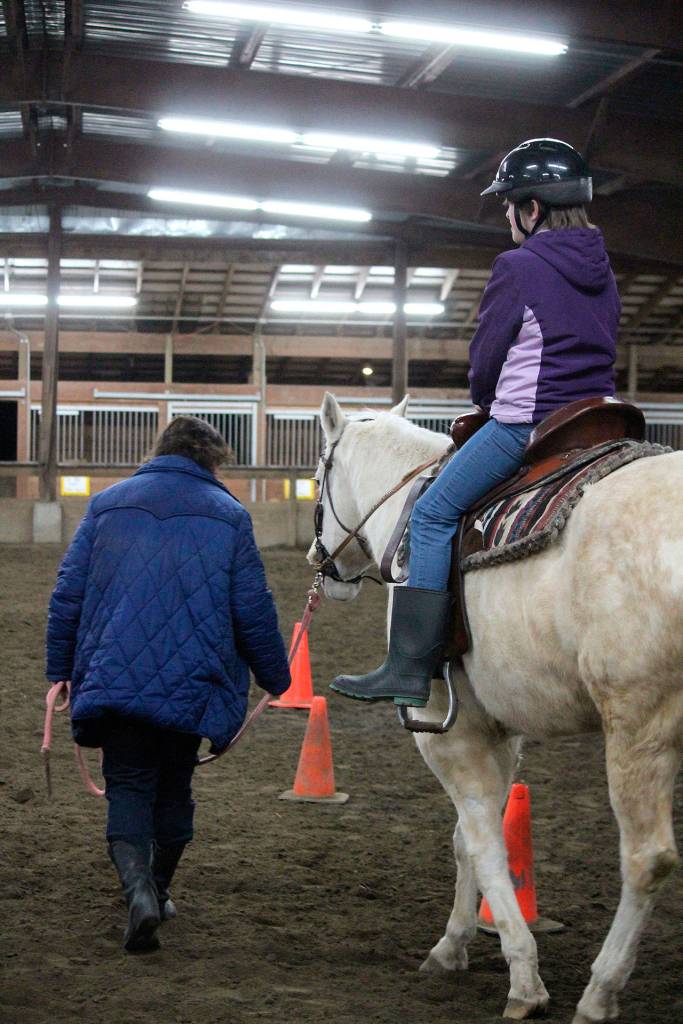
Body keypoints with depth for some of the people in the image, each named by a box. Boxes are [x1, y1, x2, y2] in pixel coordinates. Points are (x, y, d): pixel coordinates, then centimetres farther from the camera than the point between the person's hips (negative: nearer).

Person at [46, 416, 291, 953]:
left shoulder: (107, 504, 7)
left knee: (128, 788, 2)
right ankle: (159, 892, 31)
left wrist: (60, 669, 14)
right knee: (174, 787, 18)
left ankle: (139, 888, -22)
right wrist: (276, 677, 12)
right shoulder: (229, 515, 2)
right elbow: (254, 611, 0)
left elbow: (68, 593, 6)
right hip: (192, 682, 0)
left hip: (114, 679, 0)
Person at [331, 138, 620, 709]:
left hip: (523, 426, -8)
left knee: (434, 514, -1)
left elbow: (485, 361, -5)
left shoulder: (517, 267, -10)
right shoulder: (602, 271, 14)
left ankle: (410, 669, -6)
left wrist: (489, 406, 16)